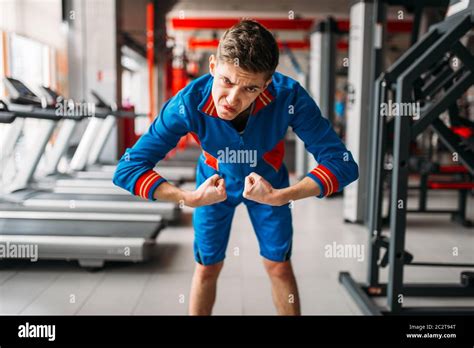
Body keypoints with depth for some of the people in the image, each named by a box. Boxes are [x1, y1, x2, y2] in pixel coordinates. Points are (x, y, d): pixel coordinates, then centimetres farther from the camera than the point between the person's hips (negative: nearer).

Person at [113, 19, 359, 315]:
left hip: (269, 184, 0)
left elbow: (343, 164, -33)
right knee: (207, 268, 11)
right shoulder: (189, 103, -35)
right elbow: (127, 168, -32)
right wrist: (190, 199, -42)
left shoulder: (289, 97, -36)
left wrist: (278, 196, -41)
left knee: (279, 267, 8)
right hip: (214, 184, 0)